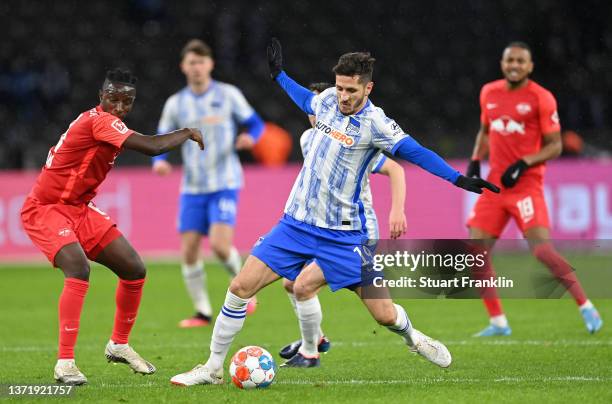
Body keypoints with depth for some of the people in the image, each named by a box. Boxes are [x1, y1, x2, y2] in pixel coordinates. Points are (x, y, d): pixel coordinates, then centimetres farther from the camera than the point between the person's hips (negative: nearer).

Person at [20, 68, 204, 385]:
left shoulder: (100, 122, 7)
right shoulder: (99, 120, -23)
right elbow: (152, 147, -30)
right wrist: (188, 133, -16)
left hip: (78, 208, 10)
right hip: (45, 209, -10)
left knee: (135, 270, 7)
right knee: (78, 269, -32)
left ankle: (119, 345, 26)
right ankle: (65, 364, -29)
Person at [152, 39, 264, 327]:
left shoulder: (228, 95, 0)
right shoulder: (175, 104, 7)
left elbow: (255, 123, 5)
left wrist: (250, 136, -18)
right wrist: (159, 160, -10)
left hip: (224, 184, -3)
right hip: (192, 187, 3)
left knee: (219, 244, -19)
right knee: (188, 251, -3)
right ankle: (202, 312, 10)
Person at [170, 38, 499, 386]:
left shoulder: (374, 123, -14)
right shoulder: (328, 100, 3)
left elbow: (415, 152, -21)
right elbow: (307, 100, 27)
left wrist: (459, 179, -31)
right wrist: (280, 75, 39)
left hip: (342, 235, -5)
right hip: (297, 223, 5)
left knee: (385, 314, -5)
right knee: (241, 287, -7)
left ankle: (411, 336, 32)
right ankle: (213, 368, 6)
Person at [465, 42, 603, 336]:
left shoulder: (541, 98, -8)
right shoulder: (489, 93, 9)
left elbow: (555, 146, -6)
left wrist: (524, 163, -19)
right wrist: (475, 161, 9)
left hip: (526, 185, -6)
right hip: (495, 185, 6)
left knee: (541, 249, -18)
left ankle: (586, 307, -4)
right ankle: (498, 322, 8)